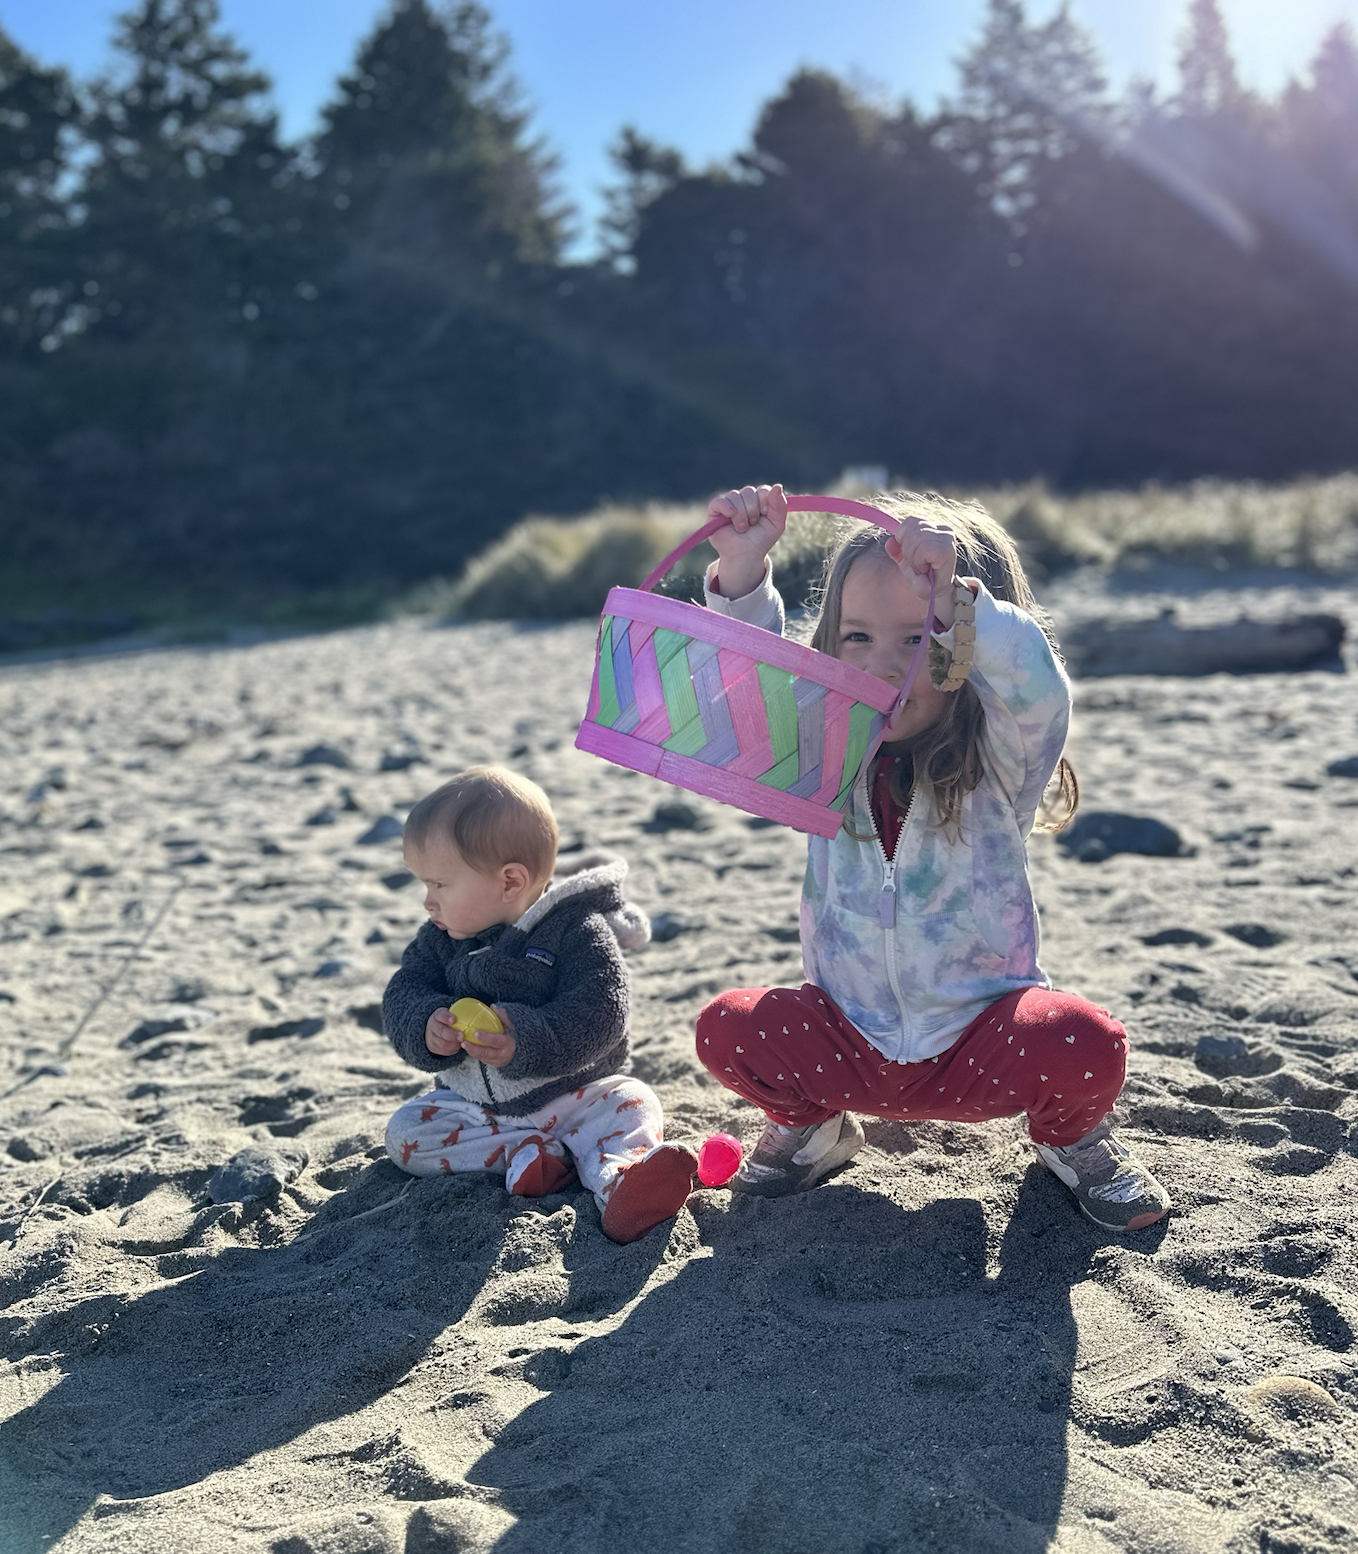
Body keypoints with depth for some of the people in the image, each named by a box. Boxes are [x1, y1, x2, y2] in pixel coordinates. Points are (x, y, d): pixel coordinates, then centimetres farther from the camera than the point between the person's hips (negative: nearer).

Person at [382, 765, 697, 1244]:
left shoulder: (578, 933, -17)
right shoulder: (441, 939, 2)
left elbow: (598, 1018, -26)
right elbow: (404, 996, -2)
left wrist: (525, 1041, -40)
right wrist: (427, 1027, -26)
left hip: (570, 1094, -4)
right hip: (471, 1104, 5)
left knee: (629, 1105, -27)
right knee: (405, 1133, -15)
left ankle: (619, 1187, -53)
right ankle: (526, 1153, -25)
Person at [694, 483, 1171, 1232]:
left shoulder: (1000, 761, -12)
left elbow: (1035, 685, -33)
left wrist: (951, 605, -48)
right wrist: (741, 571, -28)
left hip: (980, 1040, -2)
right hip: (850, 1041, 3)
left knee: (1084, 1043, -30)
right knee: (725, 1029, -20)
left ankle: (1070, 1137, 9)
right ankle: (813, 1127, 14)